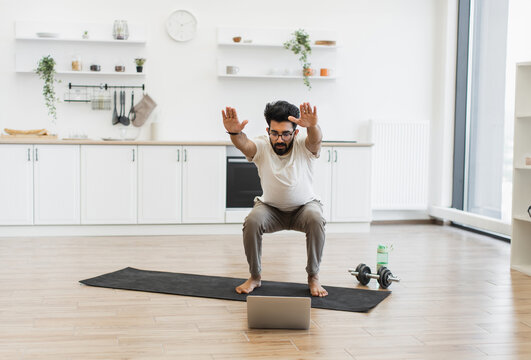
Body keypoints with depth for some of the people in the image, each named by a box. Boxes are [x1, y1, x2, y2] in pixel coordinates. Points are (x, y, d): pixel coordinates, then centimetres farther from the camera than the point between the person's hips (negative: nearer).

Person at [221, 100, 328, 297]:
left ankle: (313, 277, -13)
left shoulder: (304, 146, -23)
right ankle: (255, 277, -6)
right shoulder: (262, 147, -22)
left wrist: (312, 126, -71)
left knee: (315, 219, -33)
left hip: (303, 206, -1)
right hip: (271, 208, 1)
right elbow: (244, 144, -44)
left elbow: (316, 139, -46)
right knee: (252, 221, -29)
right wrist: (234, 133, -69)